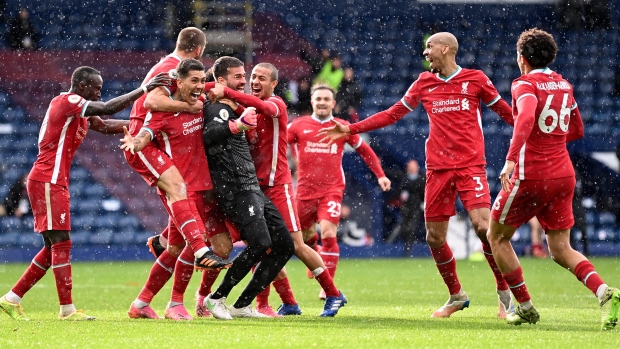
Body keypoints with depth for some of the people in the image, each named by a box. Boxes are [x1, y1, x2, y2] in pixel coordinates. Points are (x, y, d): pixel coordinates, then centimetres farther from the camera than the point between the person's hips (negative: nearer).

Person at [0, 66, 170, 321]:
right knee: (61, 243, -10)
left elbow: (106, 126, 22)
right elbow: (108, 108, -21)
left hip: (54, 183, 10)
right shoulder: (67, 102, -12)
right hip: (47, 182, -10)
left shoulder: (77, 110, 18)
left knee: (54, 247, 12)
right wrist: (145, 89, -17)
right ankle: (67, 309, -10)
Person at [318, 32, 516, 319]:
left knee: (483, 226, -19)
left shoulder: (475, 79, 2)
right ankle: (456, 296, 22)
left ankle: (504, 292, -4)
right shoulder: (424, 83, 12)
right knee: (434, 238, 3)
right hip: (438, 168, 4)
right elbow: (393, 114, 18)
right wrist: (351, 129, 15)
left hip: (470, 165, -4)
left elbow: (505, 112, 9)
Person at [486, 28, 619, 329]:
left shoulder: (525, 84, -9)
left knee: (497, 237, 14)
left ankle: (525, 307, 13)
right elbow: (577, 130, 23)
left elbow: (526, 117, -30)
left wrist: (511, 159, -39)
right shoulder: (564, 85, 13)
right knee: (561, 250, 9)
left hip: (530, 176, -6)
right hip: (563, 175, 6)